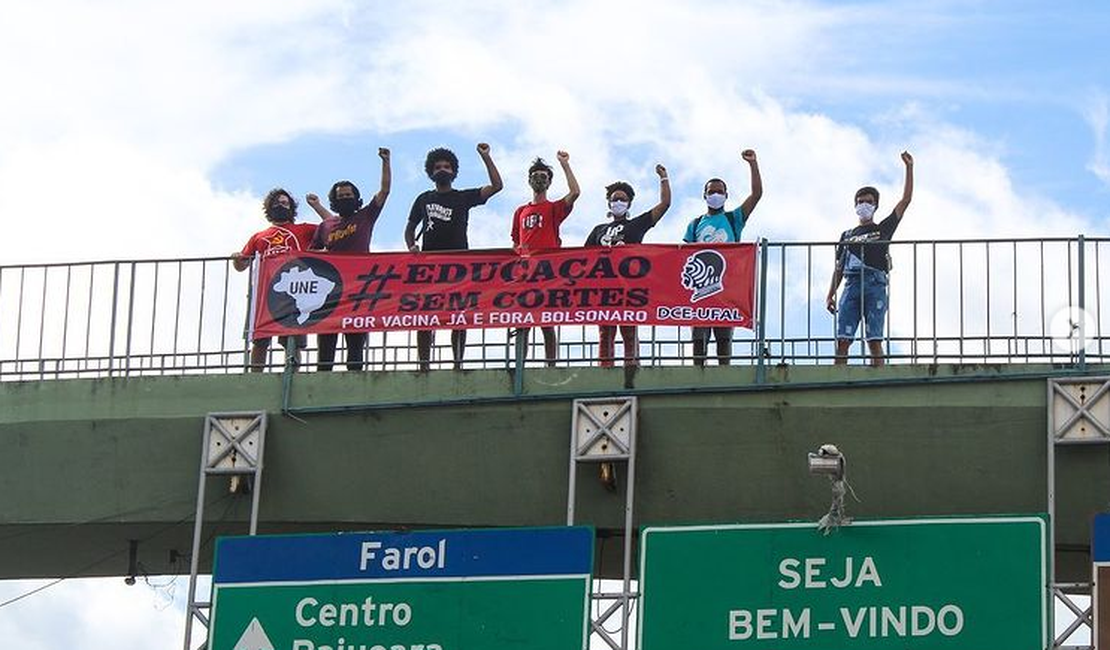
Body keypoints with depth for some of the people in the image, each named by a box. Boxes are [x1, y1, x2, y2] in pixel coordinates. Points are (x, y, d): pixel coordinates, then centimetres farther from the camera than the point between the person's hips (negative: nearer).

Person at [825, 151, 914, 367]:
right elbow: (838, 268, 20)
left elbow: (906, 200, 11)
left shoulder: (883, 229, 16)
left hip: (875, 286, -2)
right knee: (842, 339, -9)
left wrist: (909, 168, 7)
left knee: (874, 340, -10)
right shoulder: (847, 235, 24)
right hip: (852, 285, 2)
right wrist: (830, 295, 9)